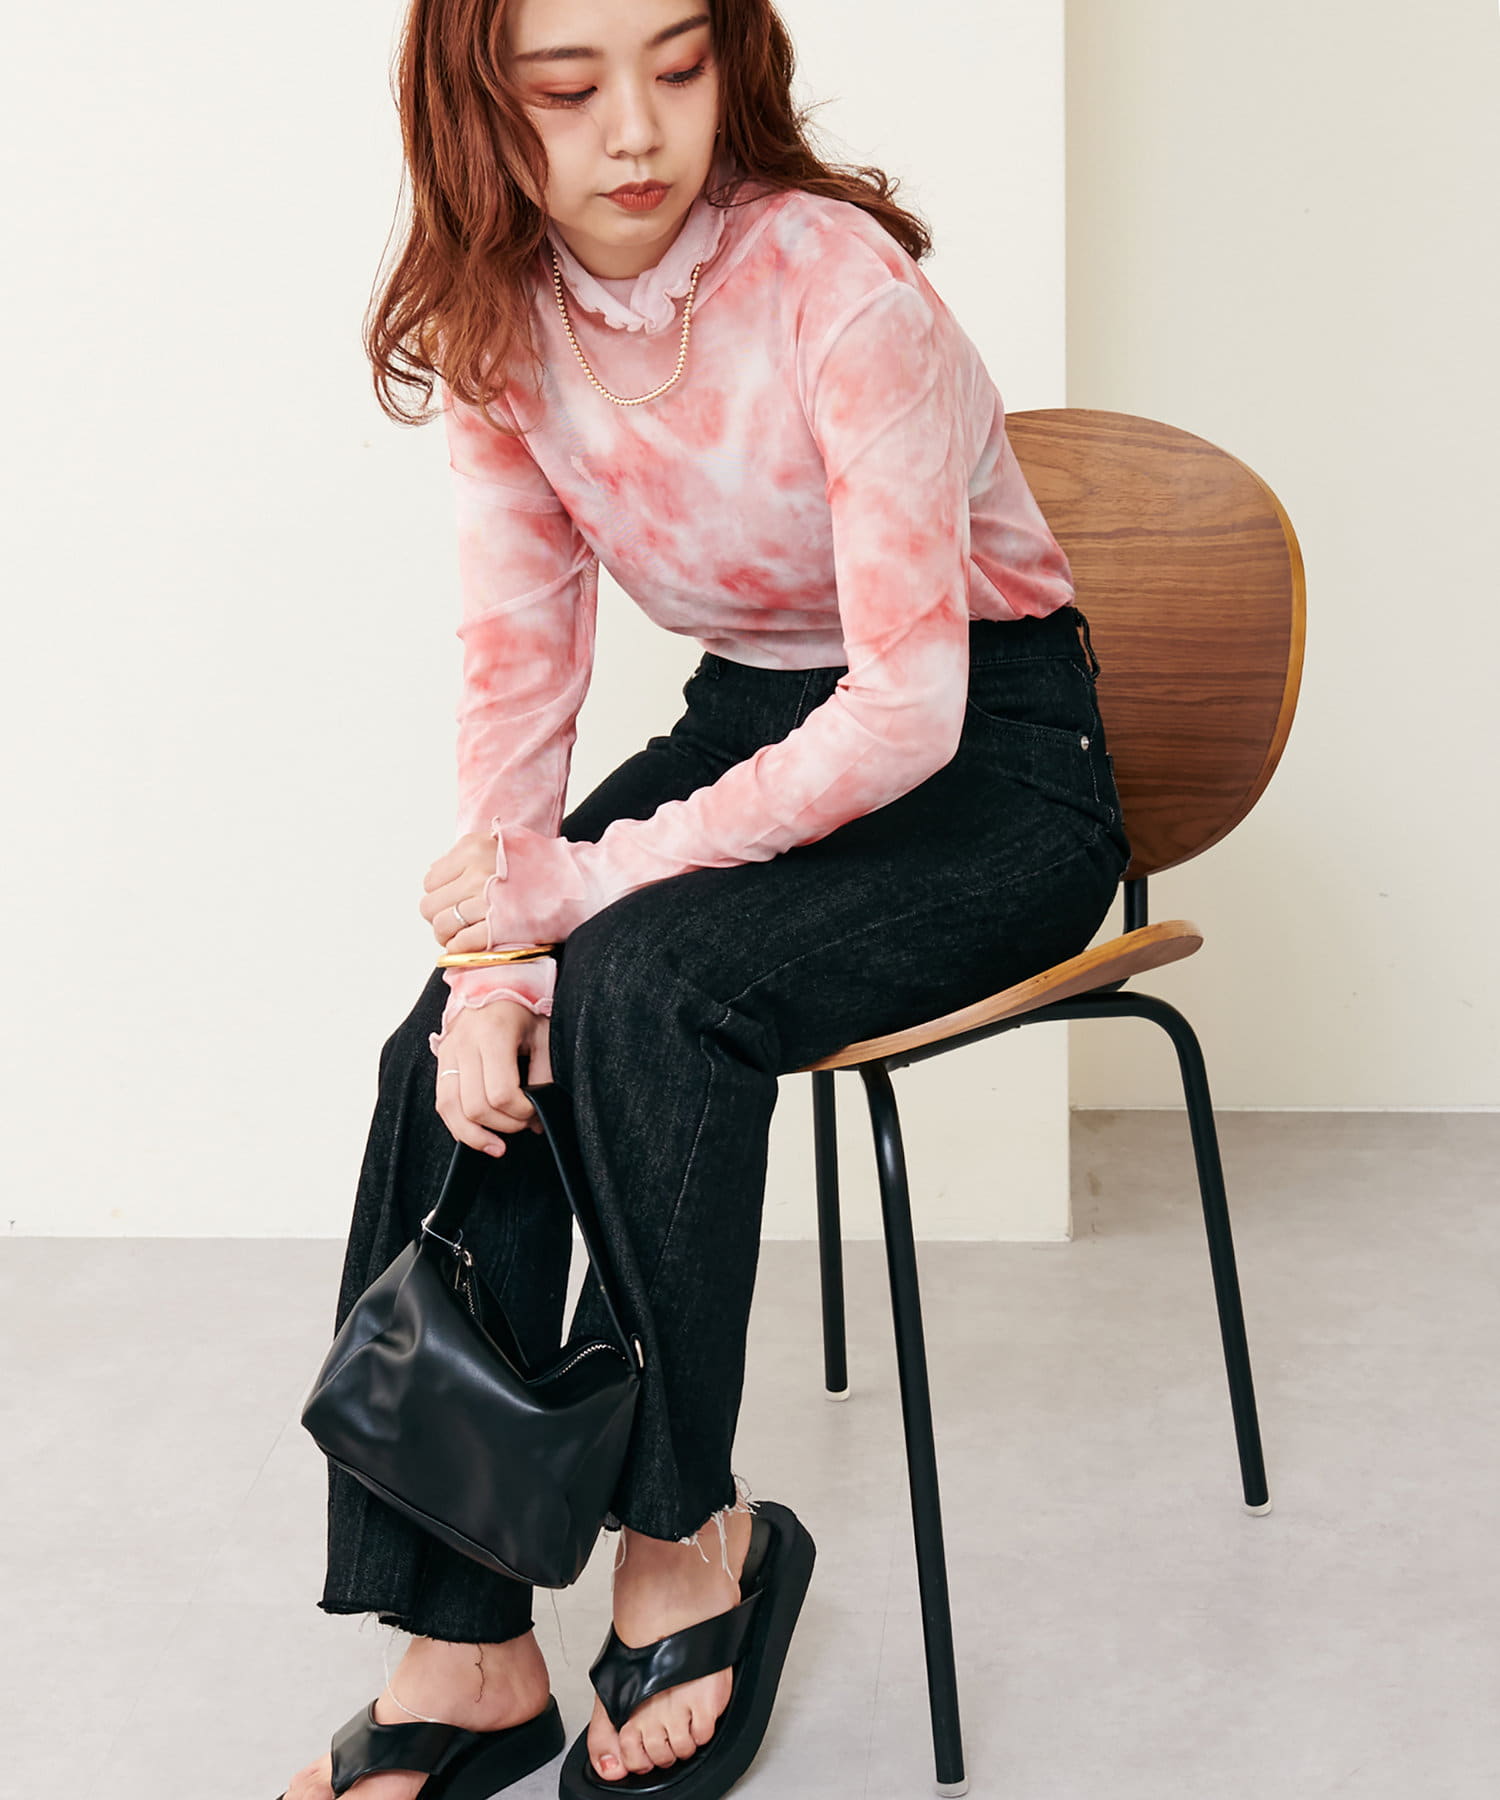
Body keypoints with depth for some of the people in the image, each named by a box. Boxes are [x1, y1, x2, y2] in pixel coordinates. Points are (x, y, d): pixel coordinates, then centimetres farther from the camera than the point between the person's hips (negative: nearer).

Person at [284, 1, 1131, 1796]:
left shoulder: (835, 282, -24)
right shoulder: (499, 324, -6)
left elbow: (910, 706, -26)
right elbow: (517, 669, -4)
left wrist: (596, 880, -26)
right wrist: (494, 960, -18)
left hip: (989, 756, -6)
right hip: (752, 720, 6)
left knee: (645, 988, -31)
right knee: (457, 1055, -16)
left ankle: (681, 1527, -8)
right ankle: (458, 1643, -8)